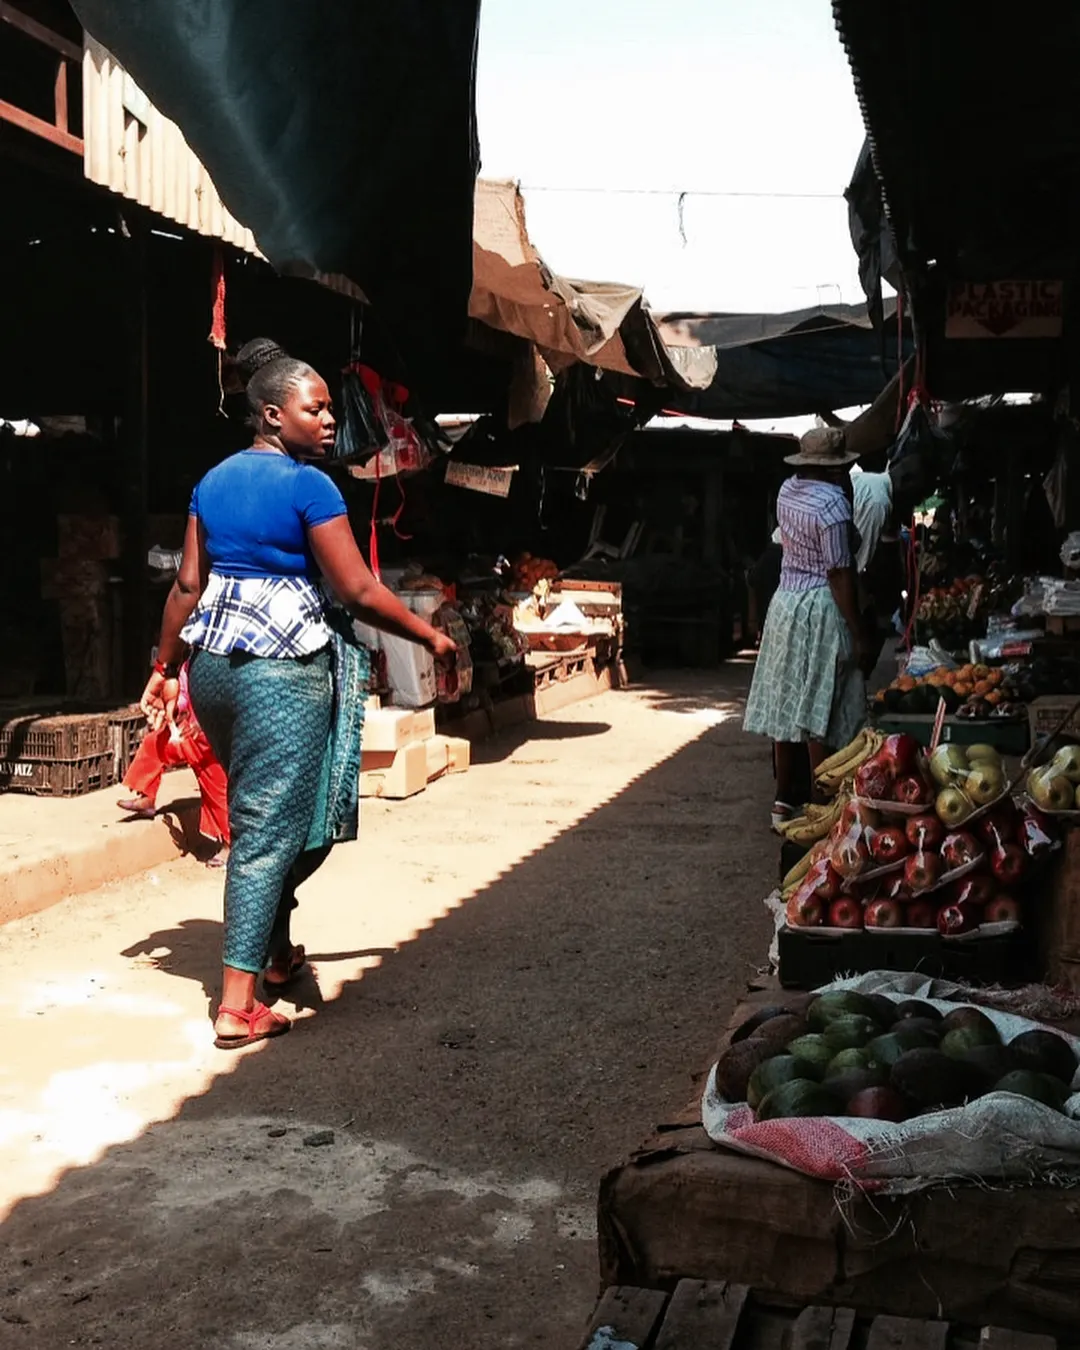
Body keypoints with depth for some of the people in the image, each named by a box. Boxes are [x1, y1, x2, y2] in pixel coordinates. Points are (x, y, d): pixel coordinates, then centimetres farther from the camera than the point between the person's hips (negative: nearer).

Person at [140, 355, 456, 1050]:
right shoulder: (309, 486, -11)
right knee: (271, 830, -4)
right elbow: (358, 591, -12)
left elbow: (188, 585, 12)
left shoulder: (214, 481, 12)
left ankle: (276, 952, 37)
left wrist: (168, 666, 20)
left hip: (213, 661, 8)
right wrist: (430, 635, -1)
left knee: (257, 816, 23)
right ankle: (238, 1007, -2)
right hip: (282, 670, -8)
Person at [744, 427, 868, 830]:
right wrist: (857, 632, -13)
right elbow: (839, 573, -18)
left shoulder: (787, 491, 6)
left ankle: (783, 802, 19)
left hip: (785, 602, 8)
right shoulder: (832, 502, -17)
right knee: (821, 713, -2)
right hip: (821, 609, -8)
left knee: (789, 704, 12)